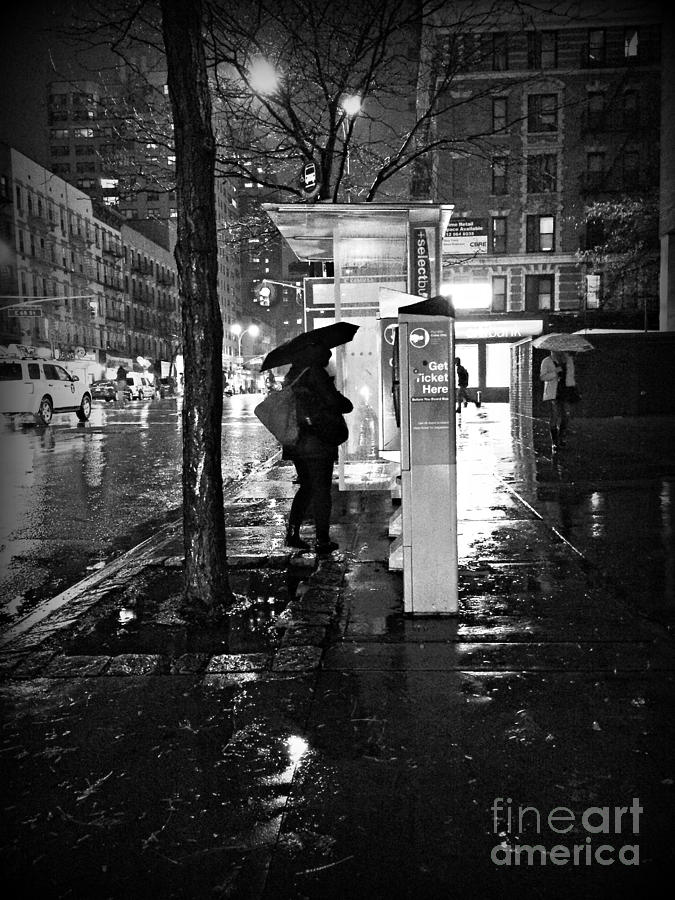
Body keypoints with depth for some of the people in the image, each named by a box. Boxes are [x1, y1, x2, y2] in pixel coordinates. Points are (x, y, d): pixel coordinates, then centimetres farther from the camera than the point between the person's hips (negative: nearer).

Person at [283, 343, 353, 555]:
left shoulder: (291, 375, 12)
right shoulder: (315, 372, -11)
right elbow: (333, 401, -14)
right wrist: (348, 405, 5)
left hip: (294, 441, 7)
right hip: (317, 440, -7)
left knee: (306, 486, 19)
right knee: (321, 490, 1)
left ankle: (292, 532, 14)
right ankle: (322, 541, 5)